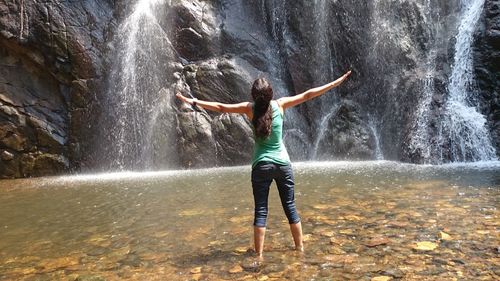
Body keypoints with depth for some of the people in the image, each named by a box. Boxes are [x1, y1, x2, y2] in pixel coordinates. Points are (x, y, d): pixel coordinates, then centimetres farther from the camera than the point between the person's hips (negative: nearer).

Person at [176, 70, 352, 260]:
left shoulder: (250, 108, -5)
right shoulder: (280, 104, -4)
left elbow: (221, 107, -2)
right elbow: (308, 95, 1)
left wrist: (194, 102, 8)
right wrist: (338, 82, 9)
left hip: (261, 165, -1)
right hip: (282, 164, 1)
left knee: (261, 211, 4)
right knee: (290, 207, 13)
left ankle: (259, 254, 7)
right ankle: (300, 247, 25)